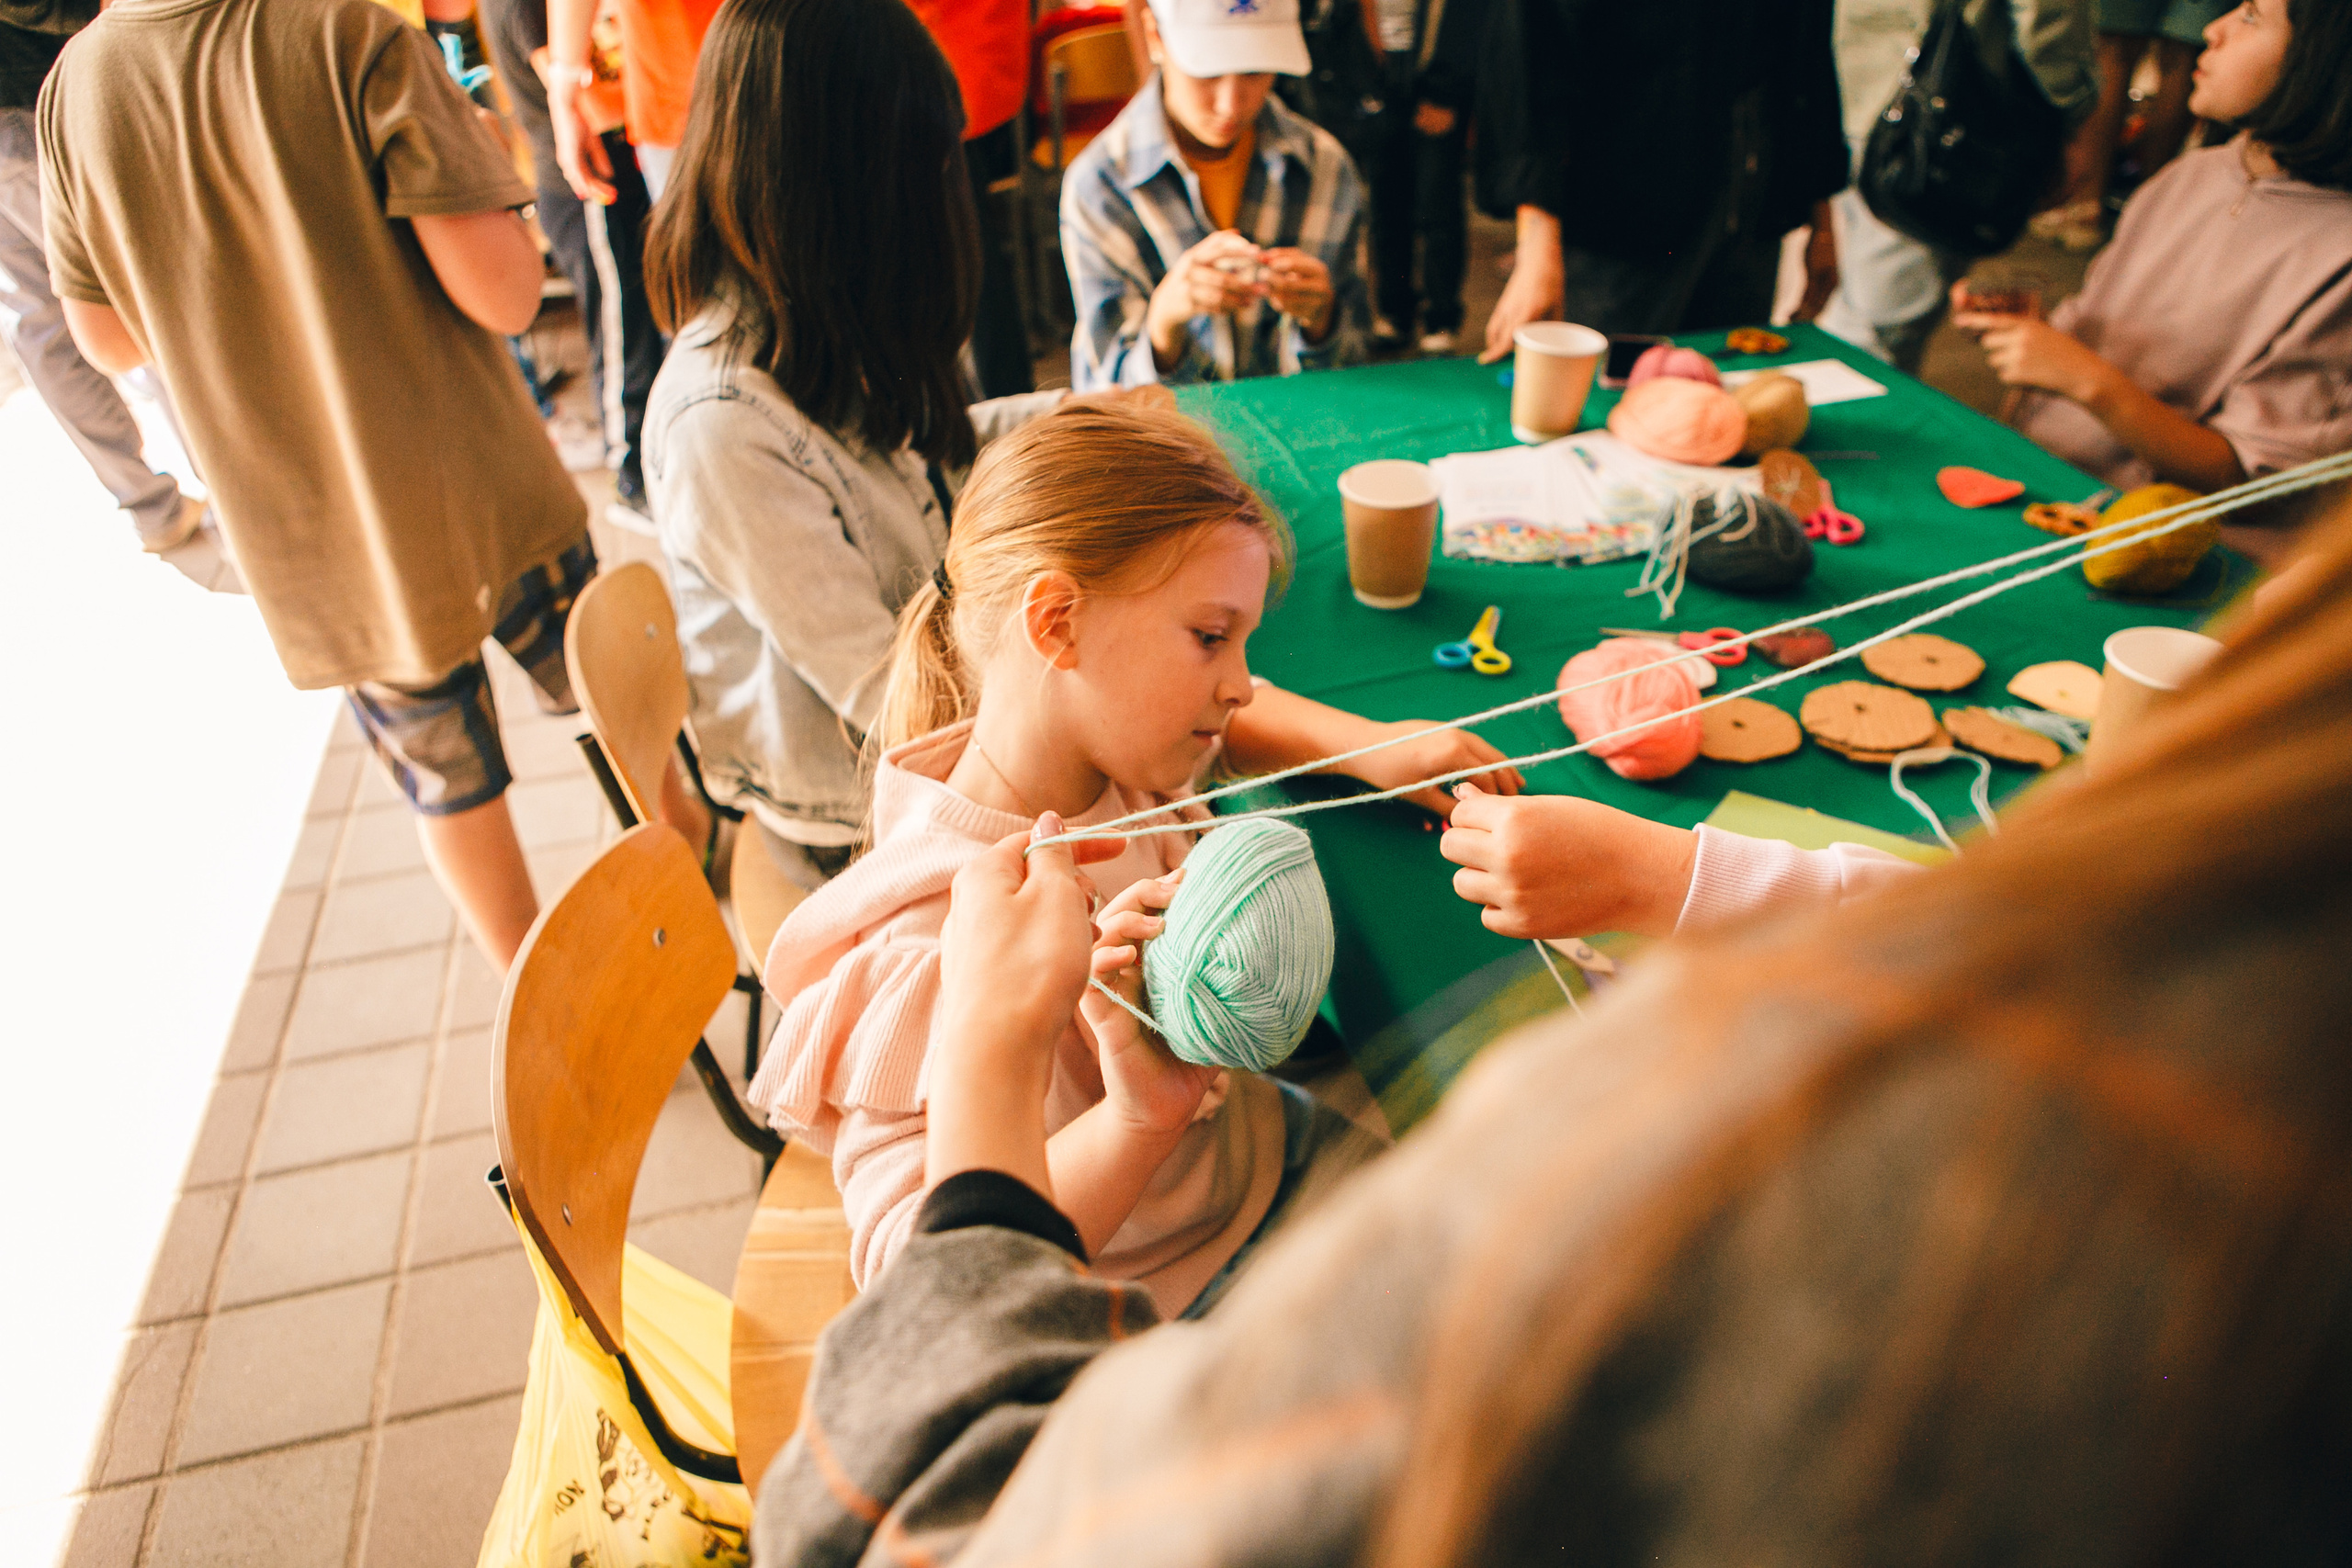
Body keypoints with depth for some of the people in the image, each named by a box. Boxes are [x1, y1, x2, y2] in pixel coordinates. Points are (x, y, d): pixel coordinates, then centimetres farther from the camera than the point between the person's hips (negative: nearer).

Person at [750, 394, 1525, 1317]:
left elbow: (1208, 723, 15)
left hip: (1267, 1149, 8)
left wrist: (1363, 745, -2)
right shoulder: (930, 956, -35)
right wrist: (1133, 1124, -52)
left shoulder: (1106, 764, -10)